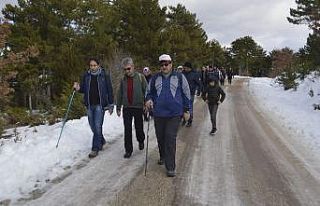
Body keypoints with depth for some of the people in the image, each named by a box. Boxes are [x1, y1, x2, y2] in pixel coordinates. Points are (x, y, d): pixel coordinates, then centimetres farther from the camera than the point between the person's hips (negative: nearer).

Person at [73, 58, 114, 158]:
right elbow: (83, 89, 12)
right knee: (93, 126, 12)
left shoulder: (104, 75, -3)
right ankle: (101, 141, 36)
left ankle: (95, 148, -1)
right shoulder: (86, 75, 6)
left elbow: (110, 90, 0)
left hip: (100, 105, -4)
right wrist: (78, 88, -11)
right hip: (89, 105, 4)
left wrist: (111, 105, -2)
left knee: (97, 126, -10)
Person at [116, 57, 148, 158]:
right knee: (127, 130, 1)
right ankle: (128, 150, 12)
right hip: (126, 107, 2)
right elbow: (119, 94, 11)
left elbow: (146, 91, -3)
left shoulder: (140, 77, -5)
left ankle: (141, 140, 40)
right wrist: (118, 107, 11)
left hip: (138, 107, -2)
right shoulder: (123, 79, 5)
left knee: (139, 127, 9)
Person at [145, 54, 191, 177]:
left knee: (170, 138, -8)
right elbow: (149, 92, 17)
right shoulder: (155, 78, 9)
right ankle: (163, 156, 41)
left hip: (175, 113, -3)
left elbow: (186, 94, 7)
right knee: (160, 137, 14)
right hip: (159, 113, 3)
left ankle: (170, 167, 0)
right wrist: (148, 100, -6)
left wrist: (186, 110, 5)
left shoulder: (179, 77, 3)